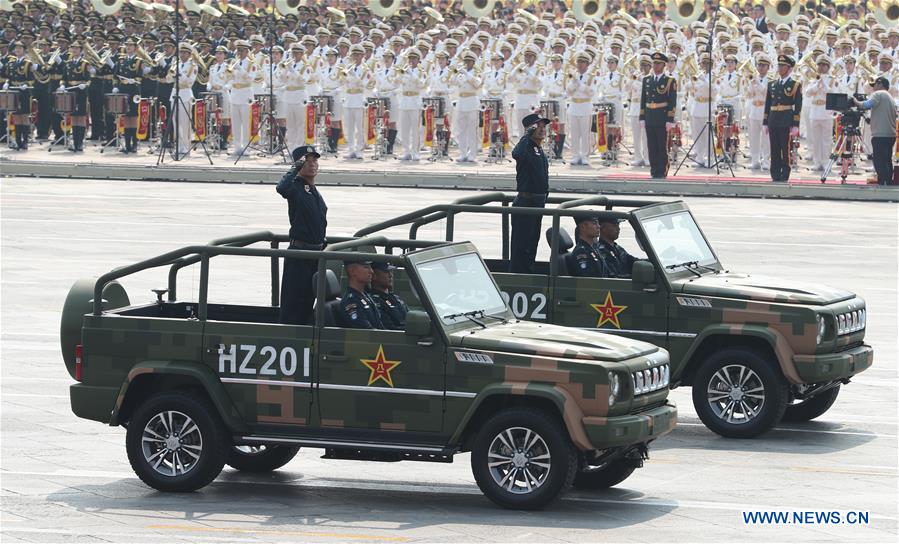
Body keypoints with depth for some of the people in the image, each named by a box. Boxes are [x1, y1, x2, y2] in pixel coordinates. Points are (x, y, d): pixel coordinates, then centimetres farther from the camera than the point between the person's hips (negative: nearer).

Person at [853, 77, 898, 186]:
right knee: (887, 162, 11)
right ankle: (888, 185, 11)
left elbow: (866, 105, -18)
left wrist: (856, 102, 0)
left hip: (880, 136, -9)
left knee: (880, 163, -11)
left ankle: (882, 185, -16)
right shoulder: (890, 98, 24)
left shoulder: (878, 94, -3)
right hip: (891, 135, 9)